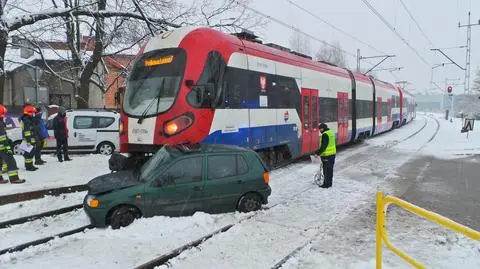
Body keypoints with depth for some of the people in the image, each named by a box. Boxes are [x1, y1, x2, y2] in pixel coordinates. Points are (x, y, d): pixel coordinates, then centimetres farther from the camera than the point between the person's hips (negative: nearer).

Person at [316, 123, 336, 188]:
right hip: (332, 153, 9)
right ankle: (329, 183, 24)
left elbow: (323, 146, -22)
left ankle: (326, 184, 4)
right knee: (330, 169, 15)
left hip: (326, 155, -9)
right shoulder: (331, 133, 12)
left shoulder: (325, 135, -18)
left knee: (326, 170, -2)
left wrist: (318, 153, -17)